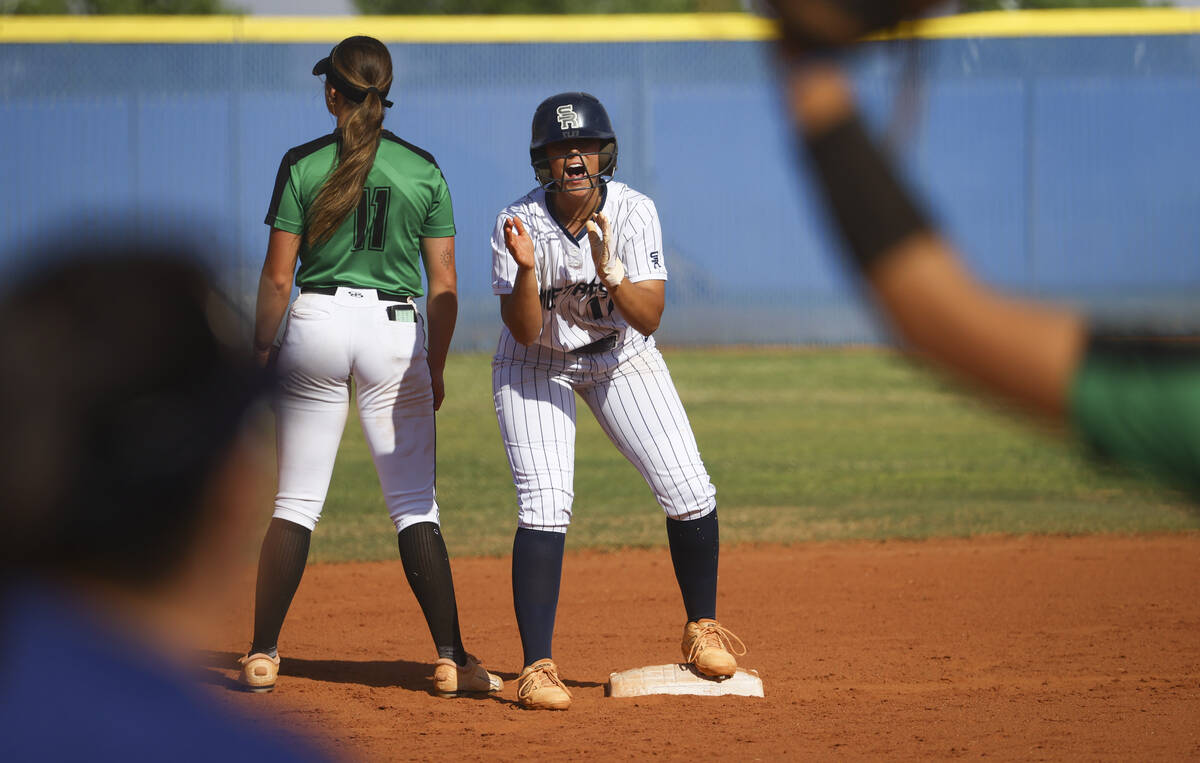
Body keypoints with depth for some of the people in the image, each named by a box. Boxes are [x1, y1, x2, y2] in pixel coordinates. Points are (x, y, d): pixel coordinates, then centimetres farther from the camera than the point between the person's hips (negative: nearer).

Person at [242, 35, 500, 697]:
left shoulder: (303, 165, -1)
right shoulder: (424, 170, 3)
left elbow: (277, 276, -2)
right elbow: (444, 284, 3)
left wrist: (261, 349, 10)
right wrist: (435, 366, 13)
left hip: (316, 321, 0)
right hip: (396, 331, 0)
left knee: (295, 503, 7)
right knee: (415, 505, 3)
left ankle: (261, 656, 5)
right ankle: (450, 659, -4)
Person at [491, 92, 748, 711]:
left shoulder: (633, 212, -19)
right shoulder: (520, 223, -22)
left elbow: (649, 320, -24)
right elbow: (524, 331, -23)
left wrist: (608, 269, -40)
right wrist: (527, 268, -40)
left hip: (622, 359, 2)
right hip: (537, 366, -2)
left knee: (689, 492, -9)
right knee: (544, 504, -19)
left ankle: (702, 629, 14)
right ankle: (537, 667, -15)